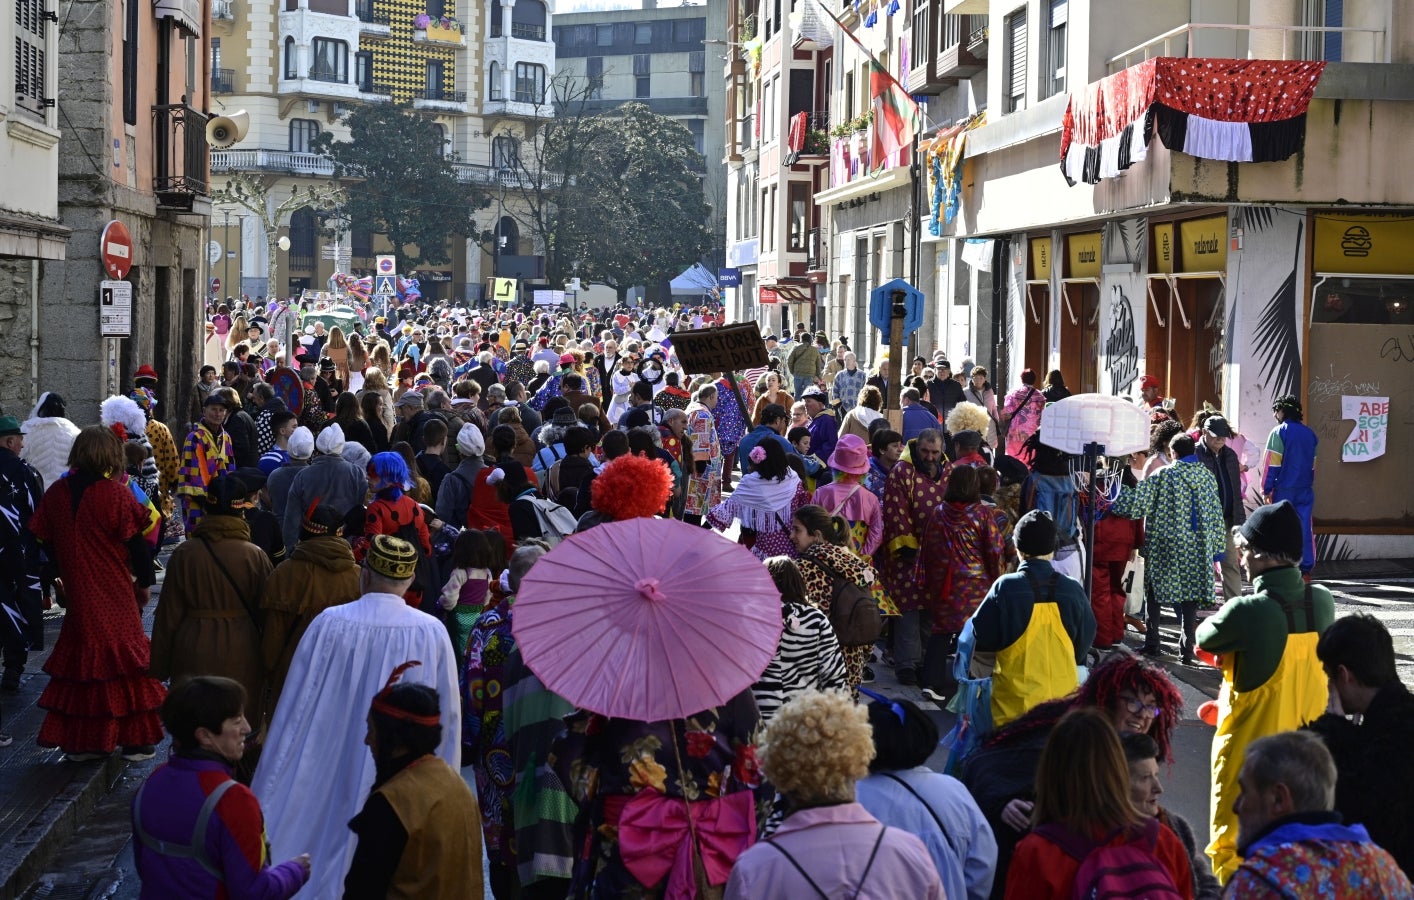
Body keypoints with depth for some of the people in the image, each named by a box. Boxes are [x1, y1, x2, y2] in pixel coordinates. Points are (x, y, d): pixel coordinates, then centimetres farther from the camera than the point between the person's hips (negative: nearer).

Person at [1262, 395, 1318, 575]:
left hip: (1284, 489, -5)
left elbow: (1272, 463, -10)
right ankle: (1306, 568, 3)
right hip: (1305, 489, 5)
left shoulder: (1279, 432, -7)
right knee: (1304, 528, 5)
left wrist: (1266, 489, -6)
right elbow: (1313, 464, 17)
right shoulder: (1309, 433, 11)